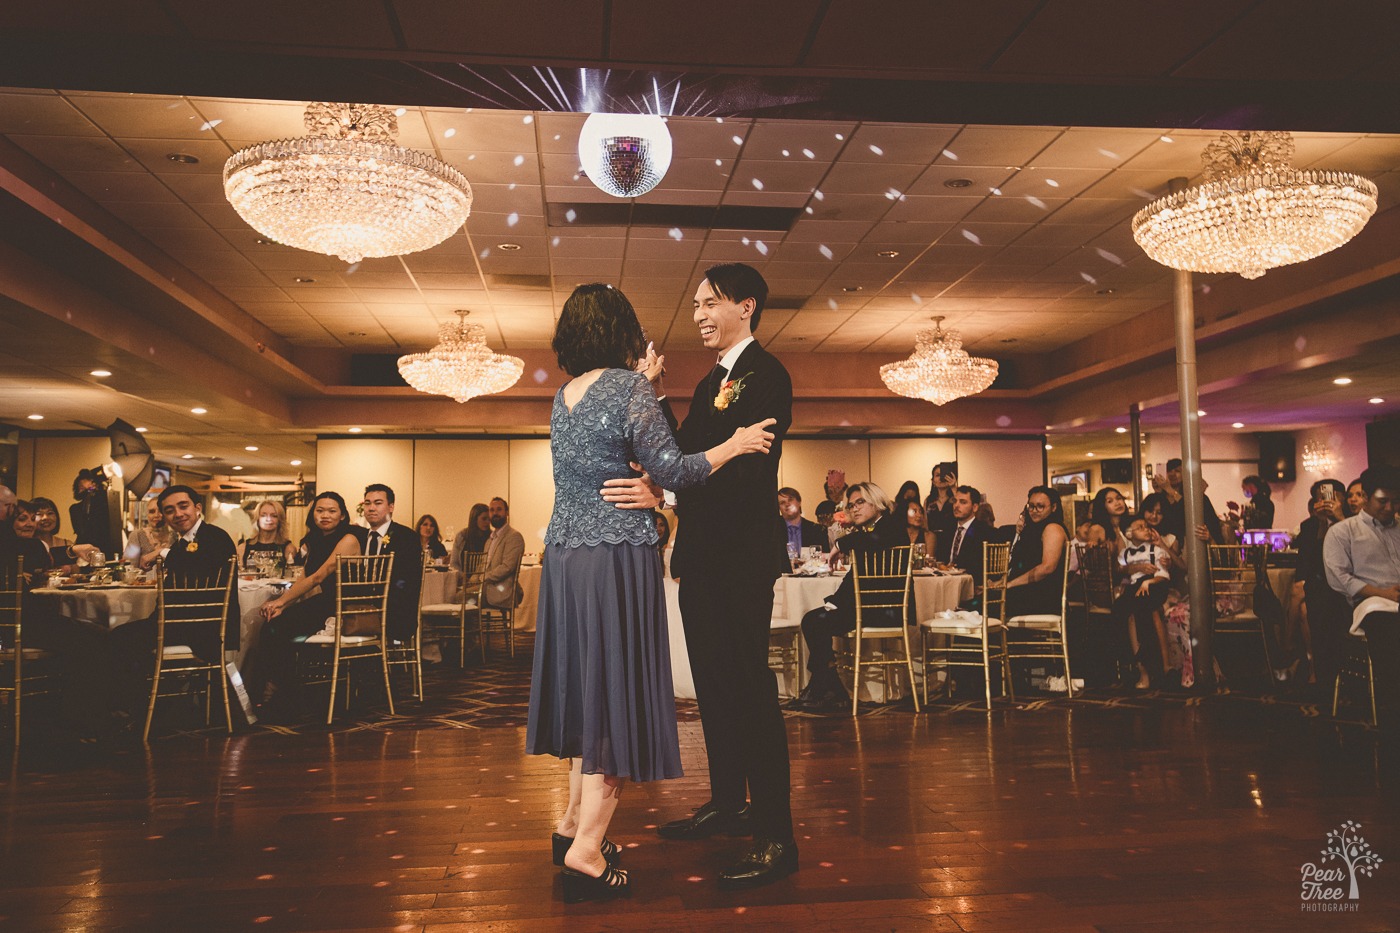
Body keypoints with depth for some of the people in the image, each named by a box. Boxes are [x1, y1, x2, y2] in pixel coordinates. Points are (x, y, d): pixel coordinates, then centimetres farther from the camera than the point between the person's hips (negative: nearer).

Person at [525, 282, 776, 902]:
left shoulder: (564, 396, 10)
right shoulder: (627, 387, -12)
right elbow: (671, 471, -13)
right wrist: (733, 446, -1)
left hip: (565, 557, 8)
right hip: (617, 558, -8)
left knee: (587, 684, 18)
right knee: (617, 688, -1)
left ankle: (574, 821, 28)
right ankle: (586, 850, 3)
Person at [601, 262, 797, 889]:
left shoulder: (765, 375, -11)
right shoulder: (712, 382, 19)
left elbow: (745, 467, -24)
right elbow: (684, 454, 12)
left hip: (742, 559, -9)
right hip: (704, 555, 9)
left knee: (749, 686, -5)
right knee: (713, 683, 17)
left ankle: (776, 838, 5)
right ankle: (727, 803, 32)